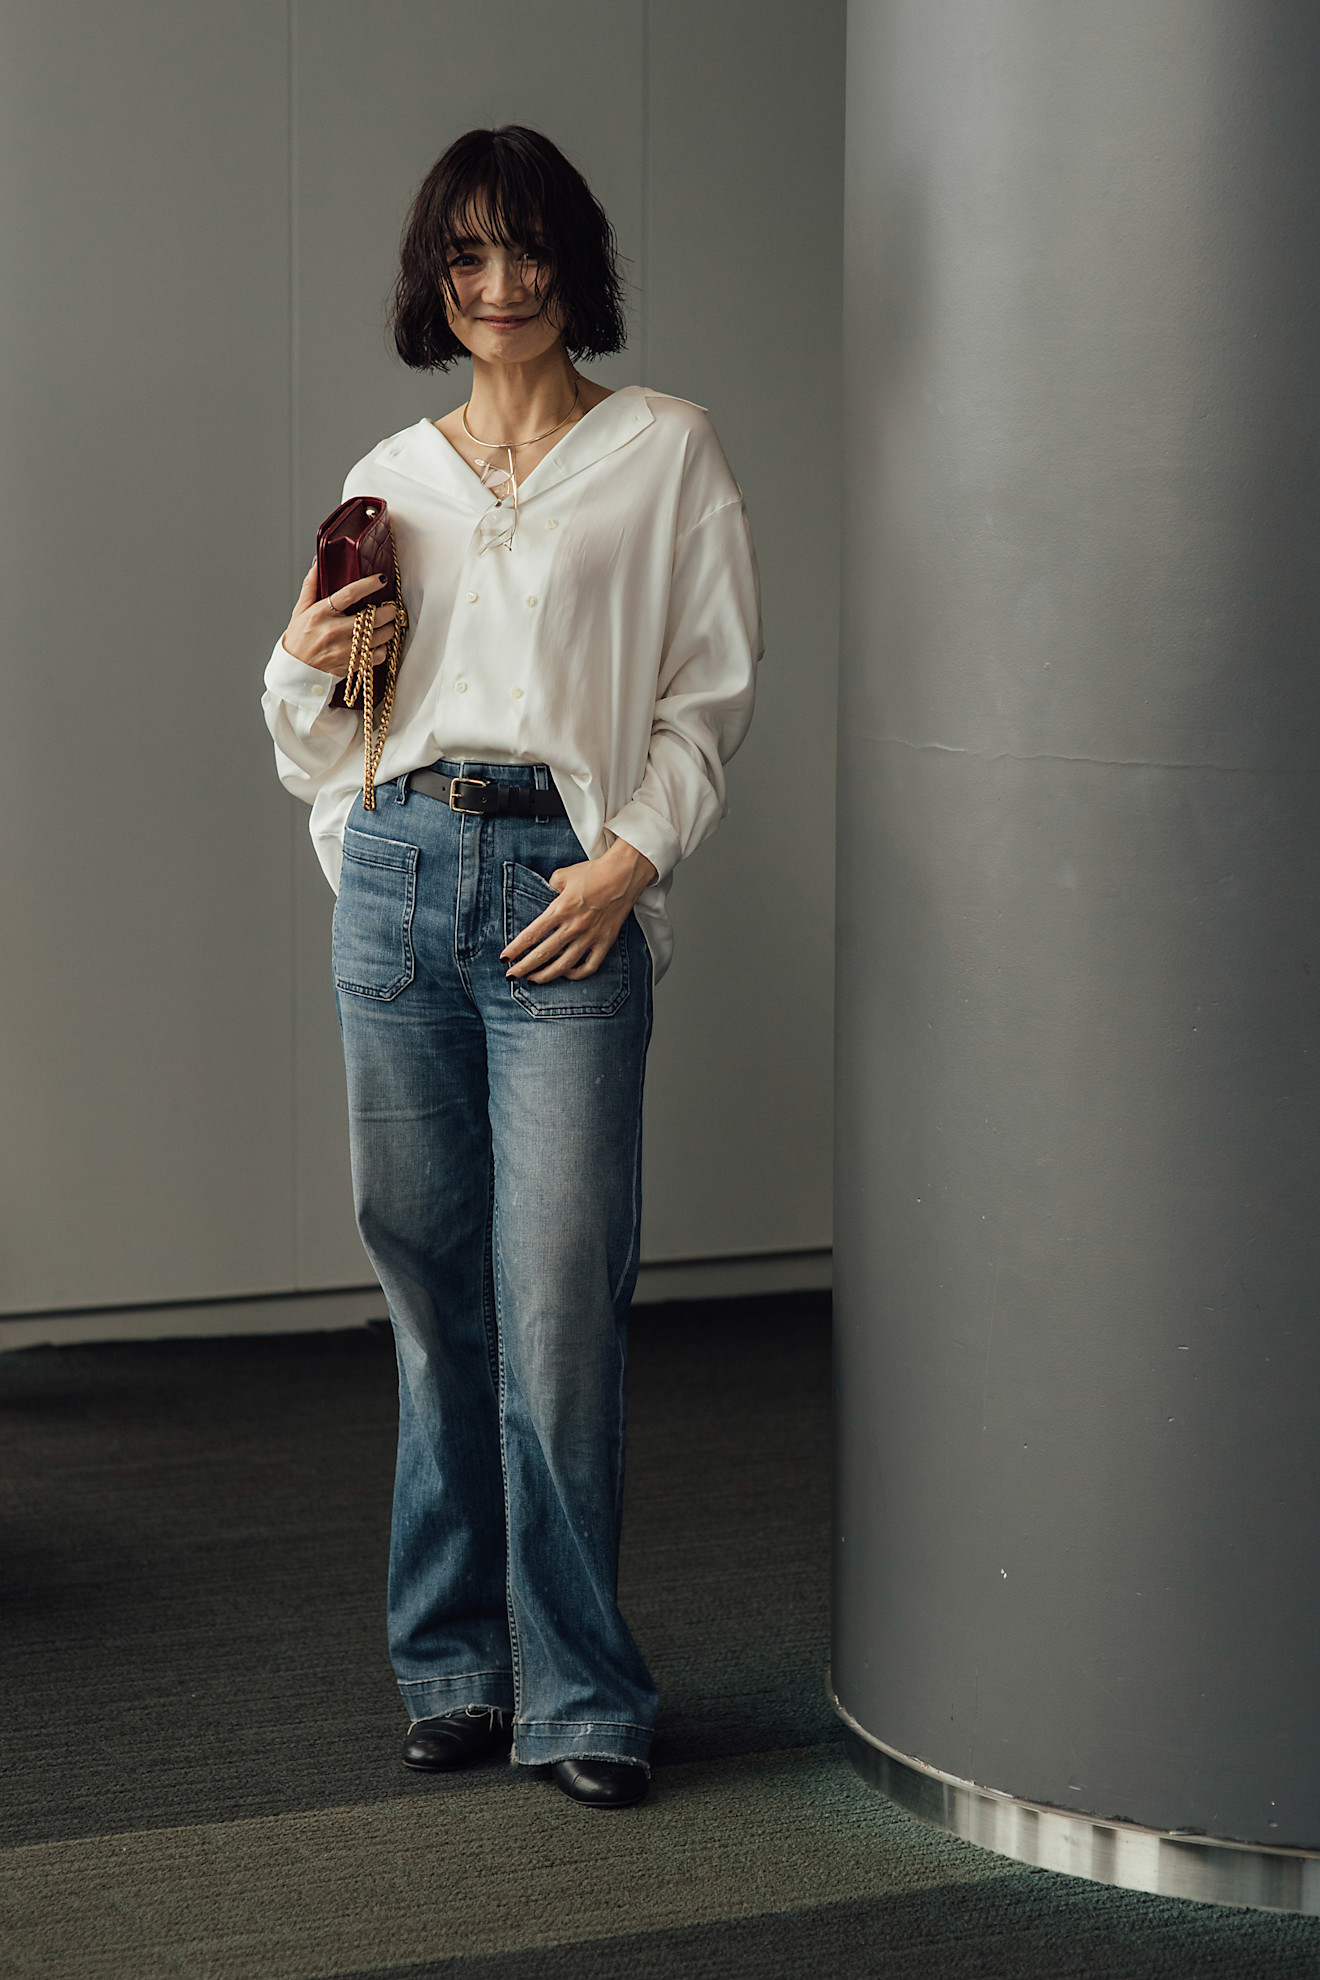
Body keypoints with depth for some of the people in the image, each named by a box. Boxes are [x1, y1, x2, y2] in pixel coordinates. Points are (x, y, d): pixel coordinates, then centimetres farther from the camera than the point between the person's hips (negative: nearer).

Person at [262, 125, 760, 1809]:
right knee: (430, 1281, 6)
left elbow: (708, 692, 2)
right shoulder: (391, 477, 16)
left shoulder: (661, 452, 6)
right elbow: (320, 737, 21)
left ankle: (577, 1690, -2)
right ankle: (454, 1665, 15)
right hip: (399, 871, 4)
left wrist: (632, 860, -11)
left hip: (568, 887, -4)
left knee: (555, 1299, -9)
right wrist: (304, 660, -1)